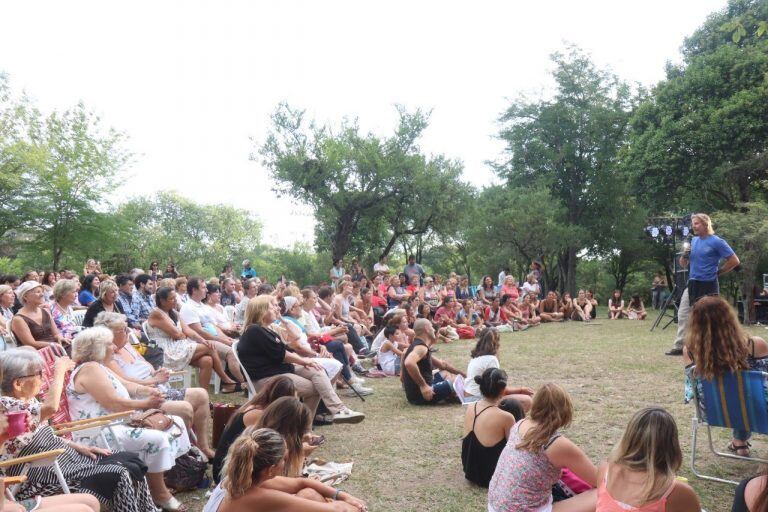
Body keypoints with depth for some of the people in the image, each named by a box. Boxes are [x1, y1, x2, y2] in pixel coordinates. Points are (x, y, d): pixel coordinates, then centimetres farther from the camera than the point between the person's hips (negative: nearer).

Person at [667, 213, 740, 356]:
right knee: (683, 315, 4)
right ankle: (680, 347, 9)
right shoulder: (694, 240, 10)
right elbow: (683, 264, 16)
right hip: (692, 284, 7)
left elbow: (734, 261, -9)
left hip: (708, 286, -7)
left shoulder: (717, 242, -10)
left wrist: (717, 272, -3)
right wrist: (684, 254, -5)